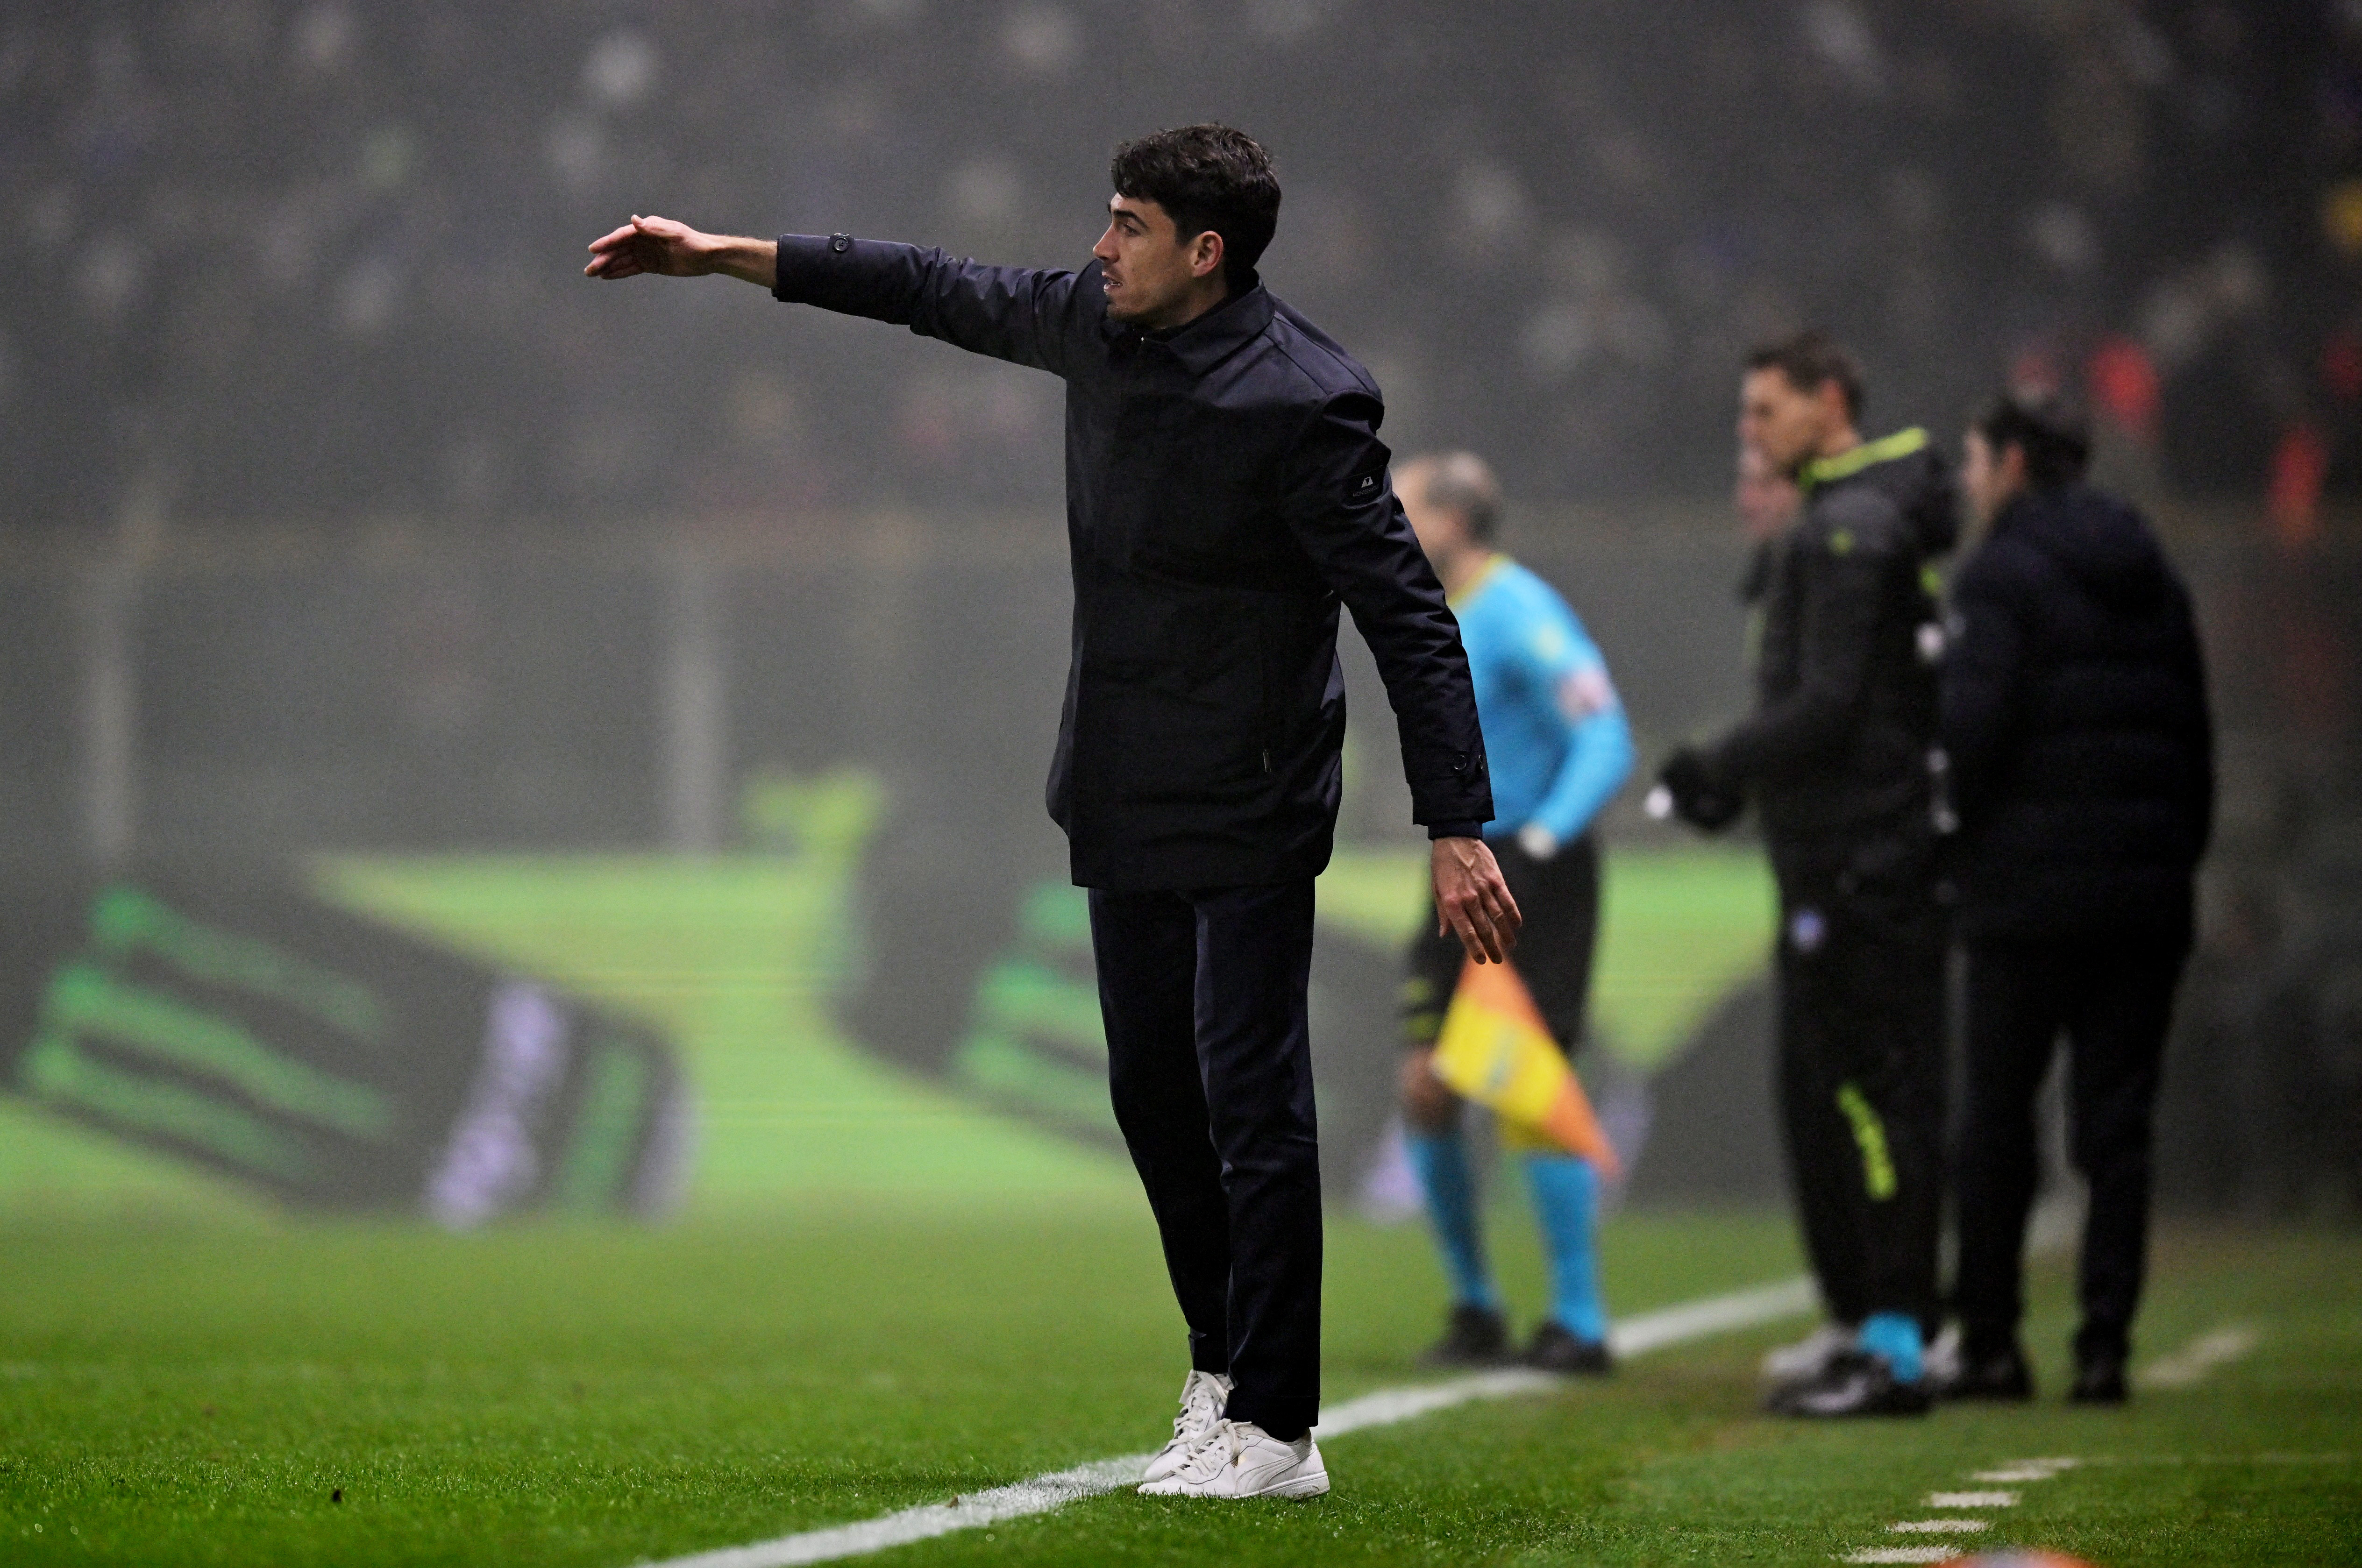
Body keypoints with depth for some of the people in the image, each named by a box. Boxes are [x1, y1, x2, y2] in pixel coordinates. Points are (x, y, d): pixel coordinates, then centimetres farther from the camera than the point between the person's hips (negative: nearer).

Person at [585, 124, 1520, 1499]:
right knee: (1153, 1091, 14)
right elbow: (945, 294, 19)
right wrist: (723, 256, 21)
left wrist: (1459, 830, -22)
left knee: (1252, 1100, -8)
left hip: (1249, 816, -8)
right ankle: (1224, 1369, 28)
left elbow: (1411, 619, -18)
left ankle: (1274, 1431, -4)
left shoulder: (1301, 402, -19)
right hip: (1125, 803, 8)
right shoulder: (1100, 325, 3)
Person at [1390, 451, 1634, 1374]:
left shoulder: (1518, 613, -15)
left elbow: (1606, 743, -21)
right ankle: (1474, 1307, 14)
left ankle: (1579, 1322, -3)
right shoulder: (1438, 617, 13)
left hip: (1535, 877, -9)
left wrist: (1543, 840, -29)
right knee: (1427, 1086, 3)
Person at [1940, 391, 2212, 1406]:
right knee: (2117, 1123, 5)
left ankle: (1988, 1342, 4)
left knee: (1996, 1122, 4)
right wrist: (2179, 854, 15)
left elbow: (1974, 725, -15)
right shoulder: (2153, 577, 14)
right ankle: (2104, 1346, -1)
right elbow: (2195, 734, 14)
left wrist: (1951, 837, -3)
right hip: (2146, 896, 5)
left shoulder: (2003, 573, -5)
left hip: (2031, 892, -5)